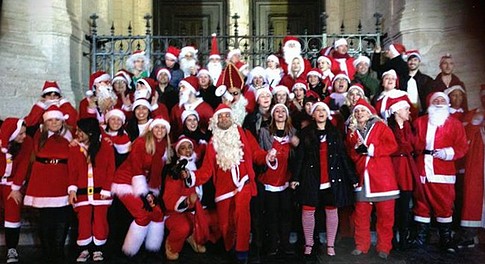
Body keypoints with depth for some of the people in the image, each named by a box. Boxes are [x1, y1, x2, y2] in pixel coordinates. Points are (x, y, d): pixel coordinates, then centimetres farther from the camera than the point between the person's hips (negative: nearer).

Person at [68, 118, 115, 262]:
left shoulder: (106, 147, -4)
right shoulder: (74, 148, 2)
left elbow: (110, 170, -3)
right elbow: (72, 171, 2)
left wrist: (106, 190, -7)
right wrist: (72, 189, -9)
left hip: (100, 191, -1)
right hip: (82, 192, 2)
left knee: (100, 222, 3)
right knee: (83, 222, 4)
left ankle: (98, 250, 19)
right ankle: (84, 250, 21)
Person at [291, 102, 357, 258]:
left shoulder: (335, 133, 9)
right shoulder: (306, 133, 5)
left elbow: (343, 157, 6)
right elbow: (299, 156, 0)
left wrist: (352, 178, 1)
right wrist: (295, 178, -8)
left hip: (332, 178, 1)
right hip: (311, 177, -1)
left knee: (331, 210, 5)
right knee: (308, 210, 1)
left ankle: (330, 245, 17)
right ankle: (308, 244, 16)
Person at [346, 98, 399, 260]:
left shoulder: (380, 126, 4)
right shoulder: (352, 131, 15)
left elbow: (392, 145, -7)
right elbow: (349, 153, 13)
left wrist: (370, 149, -12)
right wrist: (356, 149, -8)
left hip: (382, 175, -3)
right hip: (362, 175, 3)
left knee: (385, 213, 1)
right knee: (361, 213, 4)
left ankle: (384, 247, 12)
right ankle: (361, 245, 15)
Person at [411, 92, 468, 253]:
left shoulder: (455, 124, 9)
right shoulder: (419, 122, 15)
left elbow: (462, 147, 1)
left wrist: (448, 152, -15)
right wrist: (422, 150, -6)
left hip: (443, 173, -1)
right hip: (422, 171, 2)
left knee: (444, 205, 0)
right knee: (421, 204, 6)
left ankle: (446, 239, 12)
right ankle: (420, 237, 16)